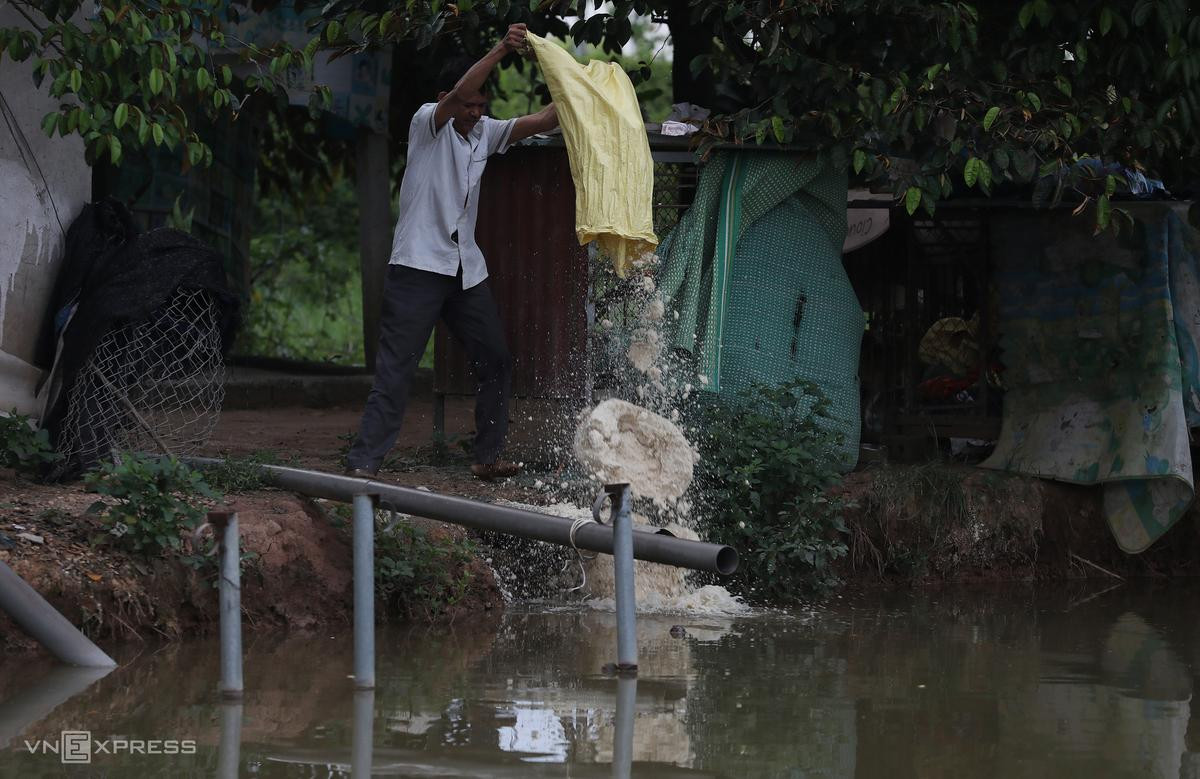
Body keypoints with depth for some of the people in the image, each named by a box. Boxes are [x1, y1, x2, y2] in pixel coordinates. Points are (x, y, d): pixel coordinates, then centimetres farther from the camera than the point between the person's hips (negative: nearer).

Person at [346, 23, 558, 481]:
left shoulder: (485, 132, 13)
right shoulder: (428, 123, -5)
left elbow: (542, 121, 5)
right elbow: (458, 94, -24)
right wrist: (500, 51, -34)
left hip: (466, 270, 7)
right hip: (419, 266, -7)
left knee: (496, 362, 7)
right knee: (396, 369, -11)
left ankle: (488, 456, 17)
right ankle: (362, 463, -12)